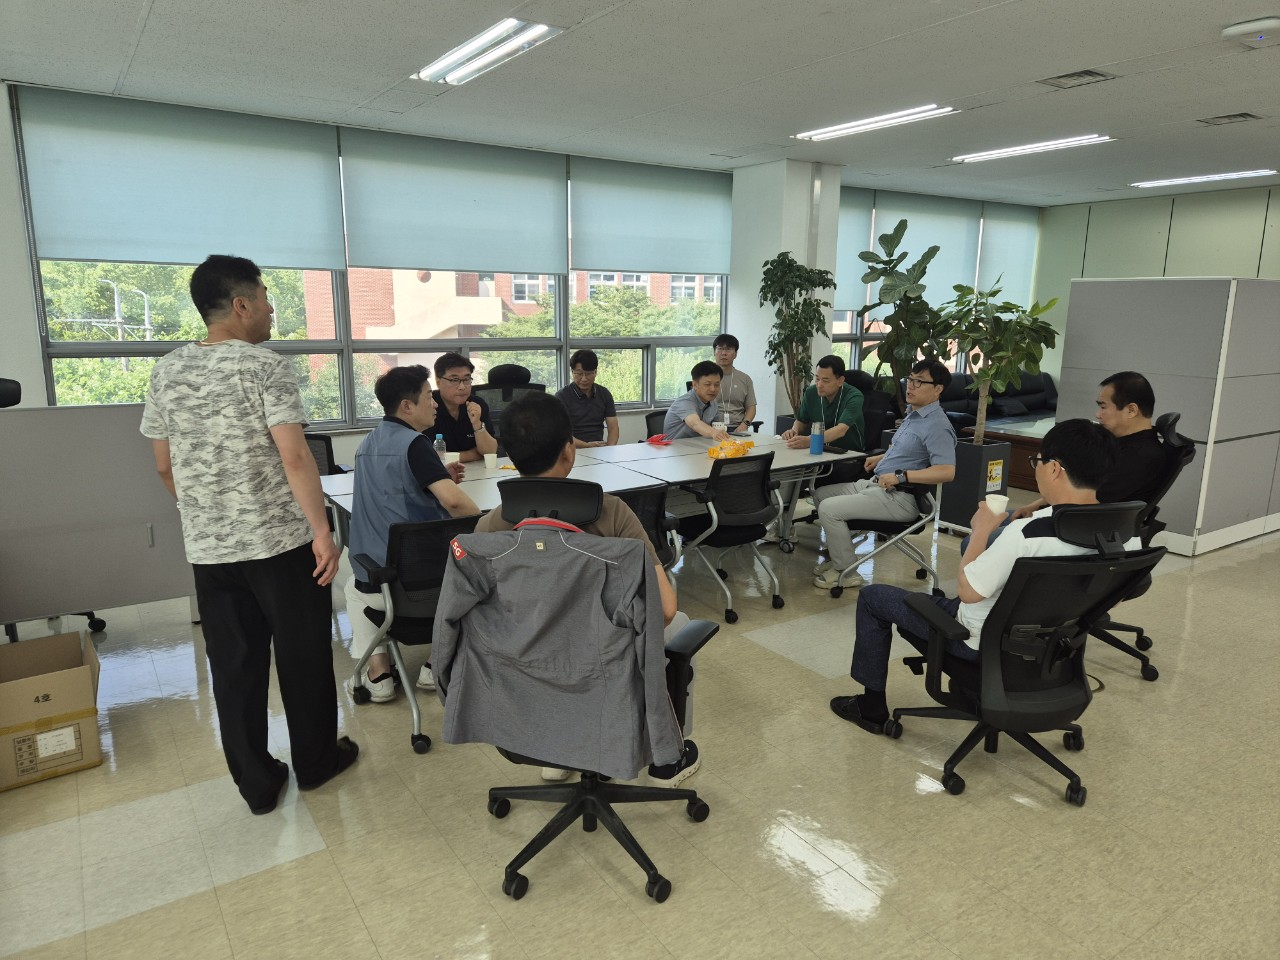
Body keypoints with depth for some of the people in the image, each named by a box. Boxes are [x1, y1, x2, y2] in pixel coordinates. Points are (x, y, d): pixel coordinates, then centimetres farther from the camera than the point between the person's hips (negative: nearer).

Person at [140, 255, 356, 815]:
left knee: (234, 666, 12)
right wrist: (322, 531, -15)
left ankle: (257, 784, 22)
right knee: (302, 655, 11)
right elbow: (294, 457, -20)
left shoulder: (167, 372, 7)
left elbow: (164, 466, 12)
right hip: (281, 541, -5)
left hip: (208, 550, 5)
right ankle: (315, 760, 26)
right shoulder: (266, 366, -11)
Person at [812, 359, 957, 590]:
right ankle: (839, 556, 17)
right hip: (874, 484, 11)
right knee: (821, 494, 12)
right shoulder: (913, 414, 13)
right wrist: (881, 457, 20)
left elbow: (947, 471, -29)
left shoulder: (937, 425, -18)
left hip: (898, 498, -11)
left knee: (829, 509, -20)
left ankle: (846, 572, -5)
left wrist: (901, 476, -29)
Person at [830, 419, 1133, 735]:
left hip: (984, 641, -7)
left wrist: (982, 530, -12)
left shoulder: (1028, 533, -36)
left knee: (872, 596, 9)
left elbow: (969, 590, -25)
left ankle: (871, 707, 21)